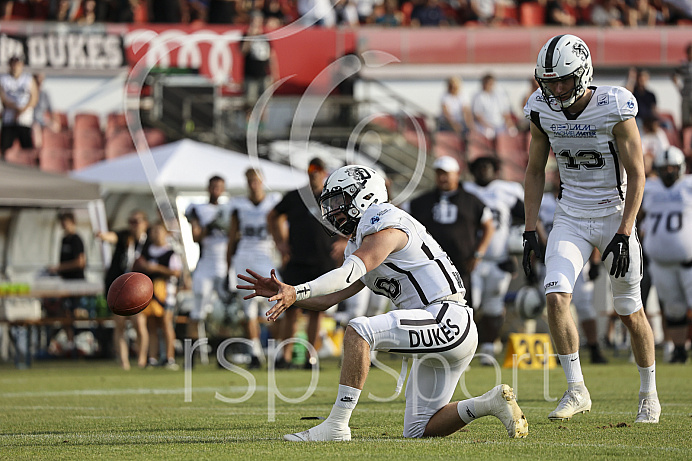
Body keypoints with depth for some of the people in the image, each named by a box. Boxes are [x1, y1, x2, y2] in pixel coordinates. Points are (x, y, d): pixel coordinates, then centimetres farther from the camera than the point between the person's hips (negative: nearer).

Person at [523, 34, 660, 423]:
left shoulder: (615, 110, -18)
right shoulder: (543, 111, -5)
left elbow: (636, 175, -13)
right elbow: (535, 172, 7)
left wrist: (624, 234, -19)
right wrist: (530, 231, 3)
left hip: (614, 216, -3)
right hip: (571, 218, 3)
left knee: (630, 312, 5)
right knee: (556, 297, -17)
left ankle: (649, 394, 24)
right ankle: (576, 391, -8)